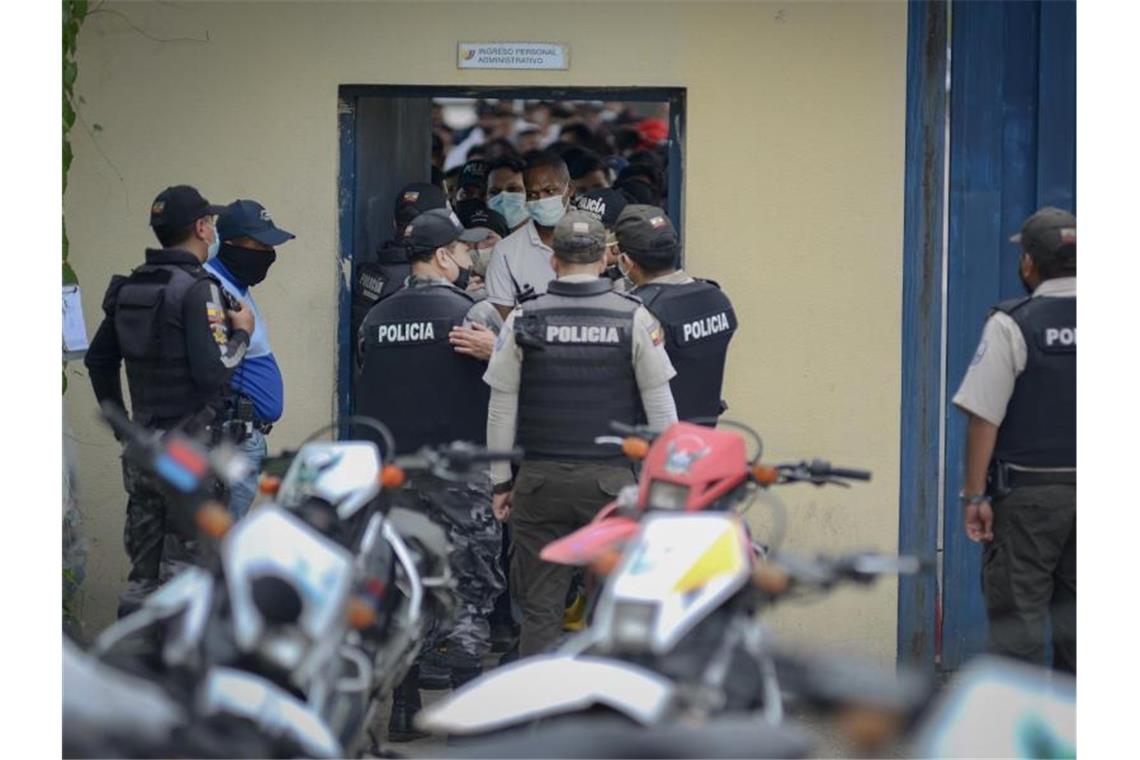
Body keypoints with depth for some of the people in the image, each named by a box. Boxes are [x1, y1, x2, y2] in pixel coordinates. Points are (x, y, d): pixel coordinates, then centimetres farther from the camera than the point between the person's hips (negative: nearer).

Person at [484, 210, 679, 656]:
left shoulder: (524, 319, -1)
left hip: (540, 481, 1)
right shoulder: (634, 319, -2)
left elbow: (501, 408, 3)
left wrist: (500, 481, 10)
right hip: (610, 481, -1)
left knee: (540, 610, 5)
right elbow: (660, 406, 0)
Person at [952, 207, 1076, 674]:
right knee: (1075, 618, 9)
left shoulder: (1012, 325, -9)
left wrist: (975, 494, -7)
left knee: (1017, 616, -1)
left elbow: (984, 417, -12)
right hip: (1091, 489, 4)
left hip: (1028, 492, -4)